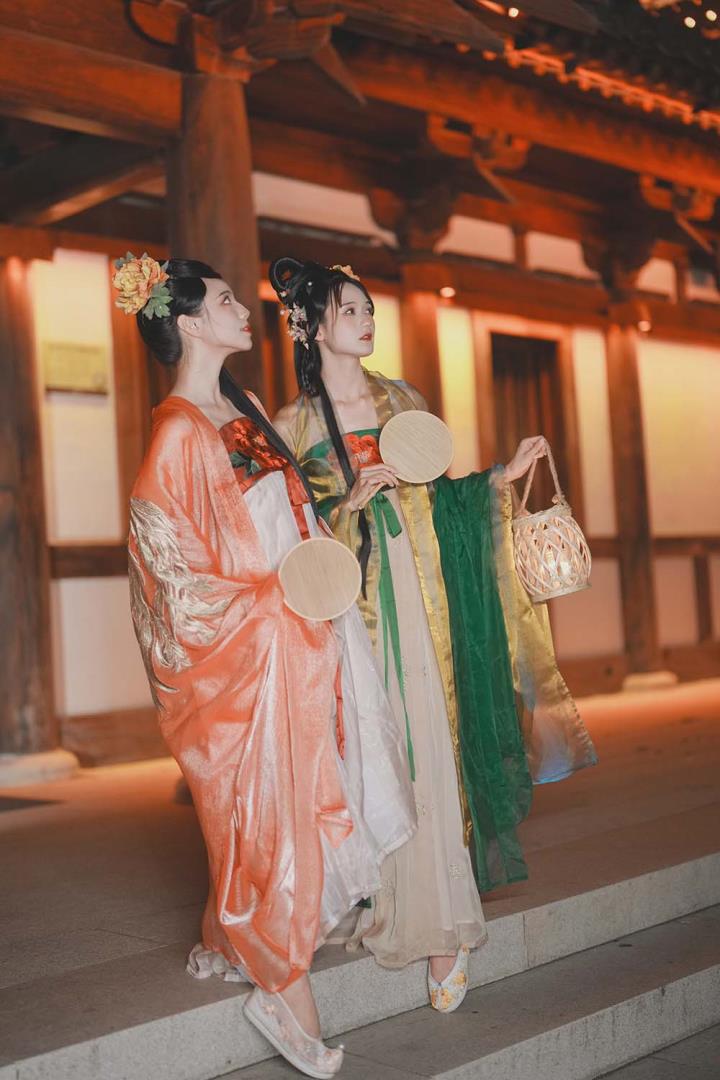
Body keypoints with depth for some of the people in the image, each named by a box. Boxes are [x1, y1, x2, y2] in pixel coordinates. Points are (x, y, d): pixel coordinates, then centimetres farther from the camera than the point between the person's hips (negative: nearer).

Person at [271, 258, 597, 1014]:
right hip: (352, 607, -2)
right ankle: (382, 903, 13)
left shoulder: (402, 401, 13)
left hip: (422, 603, 2)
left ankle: (441, 921, 2)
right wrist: (349, 504, -13)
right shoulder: (294, 426, 4)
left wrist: (504, 477, 6)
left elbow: (437, 494, 16)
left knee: (430, 751, -4)